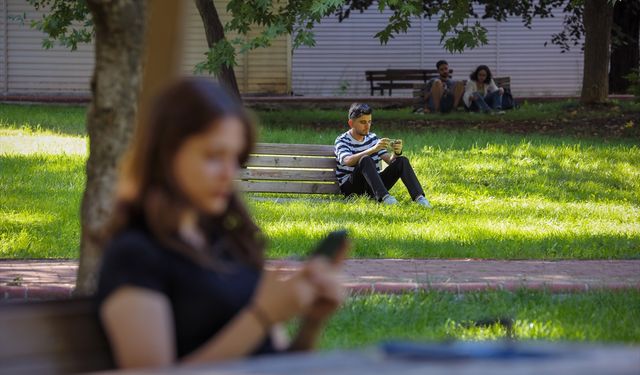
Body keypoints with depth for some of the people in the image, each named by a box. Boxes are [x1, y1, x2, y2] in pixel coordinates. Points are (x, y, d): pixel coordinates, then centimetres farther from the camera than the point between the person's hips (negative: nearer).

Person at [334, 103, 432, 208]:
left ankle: (419, 197, -31)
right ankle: (384, 196, -48)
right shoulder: (342, 141, -5)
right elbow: (348, 161, -27)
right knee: (365, 160, -33)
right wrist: (374, 149, -37)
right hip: (350, 188, -5)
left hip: (372, 186, 5)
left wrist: (396, 153, -20)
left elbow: (390, 160, 4)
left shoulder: (372, 138, 12)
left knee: (402, 161, -12)